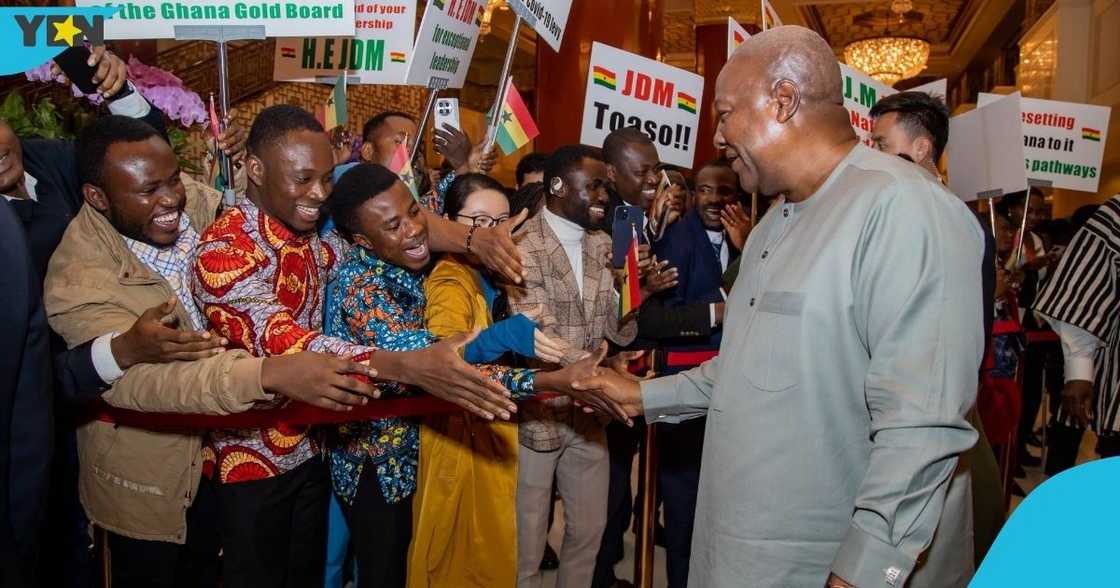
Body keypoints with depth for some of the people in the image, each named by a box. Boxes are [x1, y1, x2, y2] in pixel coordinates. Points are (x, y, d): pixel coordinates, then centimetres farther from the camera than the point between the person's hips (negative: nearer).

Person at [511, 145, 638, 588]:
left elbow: (621, 333, 2)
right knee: (528, 540, 11)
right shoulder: (523, 248, -16)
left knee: (590, 527, 19)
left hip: (587, 412, 7)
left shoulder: (602, 245, 6)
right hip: (537, 414, -6)